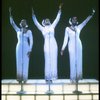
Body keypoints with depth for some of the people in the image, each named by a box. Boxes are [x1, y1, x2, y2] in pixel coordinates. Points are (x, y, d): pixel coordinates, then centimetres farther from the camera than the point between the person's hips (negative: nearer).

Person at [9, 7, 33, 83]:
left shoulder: (29, 31, 1)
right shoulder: (18, 30, 8)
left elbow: (31, 41, -2)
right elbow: (12, 23, 1)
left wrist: (30, 50, -10)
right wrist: (10, 13, -7)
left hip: (26, 48, -2)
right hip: (19, 47, 3)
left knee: (25, 63, -1)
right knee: (19, 63, 3)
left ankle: (24, 79, 6)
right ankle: (20, 78, 10)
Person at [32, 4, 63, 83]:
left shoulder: (52, 26, 16)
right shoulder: (42, 28, 12)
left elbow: (57, 19, 15)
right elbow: (36, 22, 9)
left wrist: (59, 10, 12)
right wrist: (33, 14, 4)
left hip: (54, 45, 2)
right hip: (47, 45, -2)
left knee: (53, 60, 0)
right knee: (48, 61, -2)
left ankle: (52, 76, 6)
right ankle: (48, 77, 4)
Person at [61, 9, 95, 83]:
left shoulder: (79, 27, 9)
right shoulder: (67, 29, 3)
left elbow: (85, 21, -2)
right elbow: (66, 39, 1)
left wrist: (92, 15, -14)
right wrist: (63, 48, -3)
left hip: (78, 45, 3)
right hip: (72, 46, -3)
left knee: (79, 61, 5)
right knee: (73, 61, -4)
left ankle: (78, 76, 13)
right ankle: (73, 78, 1)